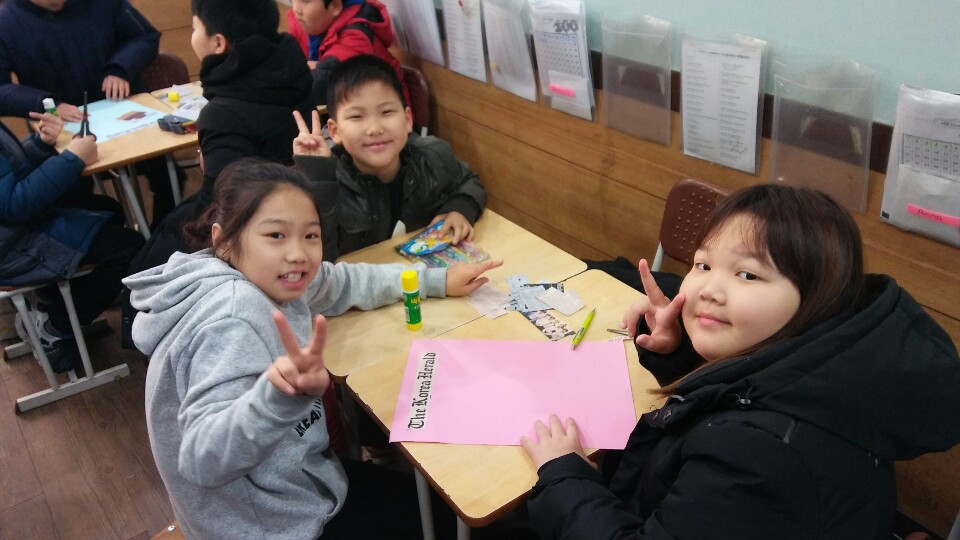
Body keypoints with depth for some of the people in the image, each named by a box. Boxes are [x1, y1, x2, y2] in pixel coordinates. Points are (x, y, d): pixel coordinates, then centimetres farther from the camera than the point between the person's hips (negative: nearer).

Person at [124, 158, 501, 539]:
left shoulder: (260, 278, -7)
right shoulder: (233, 320, -32)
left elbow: (347, 282, 10)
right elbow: (203, 459, -39)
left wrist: (438, 280, 10)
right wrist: (279, 395, -56)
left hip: (294, 485, 8)